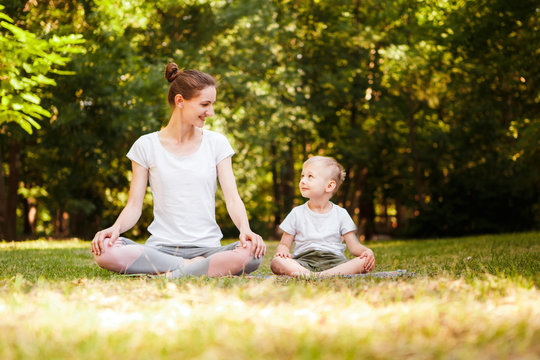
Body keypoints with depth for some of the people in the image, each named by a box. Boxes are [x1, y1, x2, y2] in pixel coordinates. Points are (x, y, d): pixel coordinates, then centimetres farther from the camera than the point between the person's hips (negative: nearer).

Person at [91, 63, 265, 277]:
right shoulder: (146, 146, 6)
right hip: (160, 248, 0)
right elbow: (134, 206, 5)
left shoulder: (216, 143, 9)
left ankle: (169, 275, -24)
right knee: (105, 252, -32)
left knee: (253, 253, -33)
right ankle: (194, 268, -21)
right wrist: (116, 228, -18)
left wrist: (245, 230, -20)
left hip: (206, 248, 0)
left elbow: (232, 197, 1)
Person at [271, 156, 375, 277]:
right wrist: (282, 251, -12)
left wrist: (367, 251, -15)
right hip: (303, 260, 0)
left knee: (365, 262, -29)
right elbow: (284, 244, 13)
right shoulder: (297, 213, 11)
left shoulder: (340, 214, 10)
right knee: (276, 263, -30)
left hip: (334, 260, 0)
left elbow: (354, 246, 7)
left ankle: (324, 275, -44)